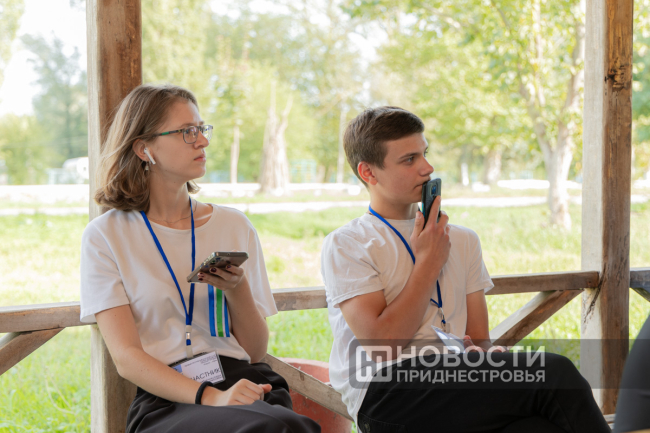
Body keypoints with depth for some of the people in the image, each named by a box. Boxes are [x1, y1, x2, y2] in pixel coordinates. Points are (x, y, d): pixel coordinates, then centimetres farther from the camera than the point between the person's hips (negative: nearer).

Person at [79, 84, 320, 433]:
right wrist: (210, 397, -21)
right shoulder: (106, 236, 5)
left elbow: (256, 350, 15)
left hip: (246, 382, 5)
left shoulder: (234, 225, 15)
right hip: (165, 400, -4)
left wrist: (237, 290, -5)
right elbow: (126, 358, -5)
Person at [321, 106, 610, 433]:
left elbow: (479, 337, 18)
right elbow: (381, 346, -8)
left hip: (456, 381, 5)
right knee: (555, 374, -25)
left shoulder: (463, 240, 23)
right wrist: (429, 262, 1)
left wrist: (485, 356, -8)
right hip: (387, 392, -5)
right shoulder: (345, 245, 4)